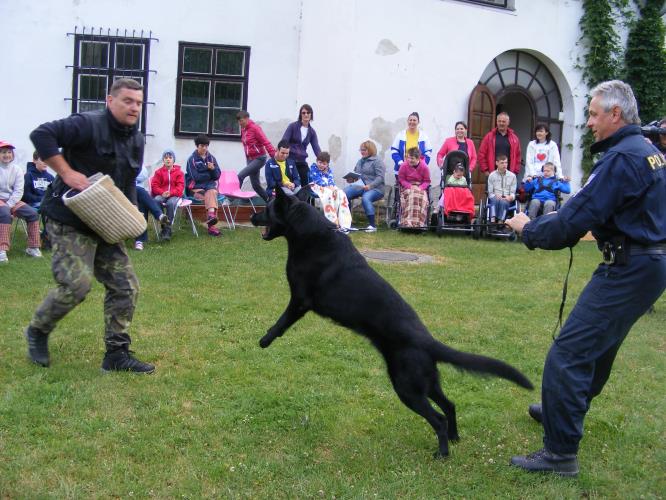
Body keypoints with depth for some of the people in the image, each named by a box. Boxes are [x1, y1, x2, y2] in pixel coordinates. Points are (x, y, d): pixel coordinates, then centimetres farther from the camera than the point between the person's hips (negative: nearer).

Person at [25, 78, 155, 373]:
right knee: (77, 284, -16)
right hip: (69, 222, -8)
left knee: (125, 286, 2)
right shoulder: (89, 124, -15)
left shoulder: (136, 140, 12)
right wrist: (67, 173, -26)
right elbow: (41, 135, -24)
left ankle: (117, 354, 11)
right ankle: (37, 331, 14)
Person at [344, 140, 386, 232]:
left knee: (365, 198, -38)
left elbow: (380, 177, -12)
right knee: (344, 194, -20)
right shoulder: (360, 161, 23)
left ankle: (372, 225, -33)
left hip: (375, 188, -6)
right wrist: (350, 179, 4)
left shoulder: (377, 161, -1)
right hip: (359, 186, 7)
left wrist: (370, 185, -26)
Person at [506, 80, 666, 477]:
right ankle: (566, 409, 45)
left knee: (569, 354, -11)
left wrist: (529, 229, -5)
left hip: (629, 269, -11)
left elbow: (576, 219, -21)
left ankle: (561, 452, -8)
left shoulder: (621, 158, -19)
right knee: (598, 343, 26)